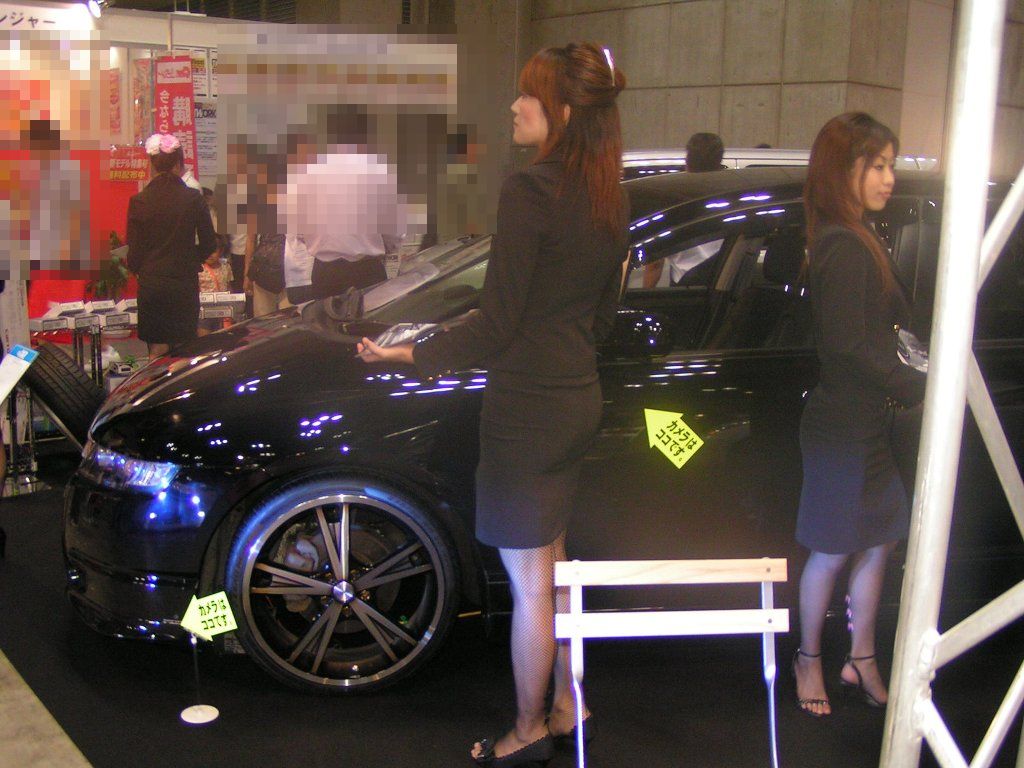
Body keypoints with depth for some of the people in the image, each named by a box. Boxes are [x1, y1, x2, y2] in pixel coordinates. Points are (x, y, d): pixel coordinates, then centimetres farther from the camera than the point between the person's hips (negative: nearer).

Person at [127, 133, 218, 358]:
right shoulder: (193, 198, -7)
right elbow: (209, 244, 1)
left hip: (150, 283, 1)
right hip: (184, 284, 0)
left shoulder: (138, 201, -5)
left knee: (157, 349, 8)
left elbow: (134, 249, -1)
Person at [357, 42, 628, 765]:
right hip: (579, 397, 9)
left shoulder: (530, 191, -18)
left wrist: (410, 353, -9)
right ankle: (567, 706, 35)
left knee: (529, 582, 6)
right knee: (550, 563, 22)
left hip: (526, 405, -9)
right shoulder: (607, 198, 8)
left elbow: (497, 324, -18)